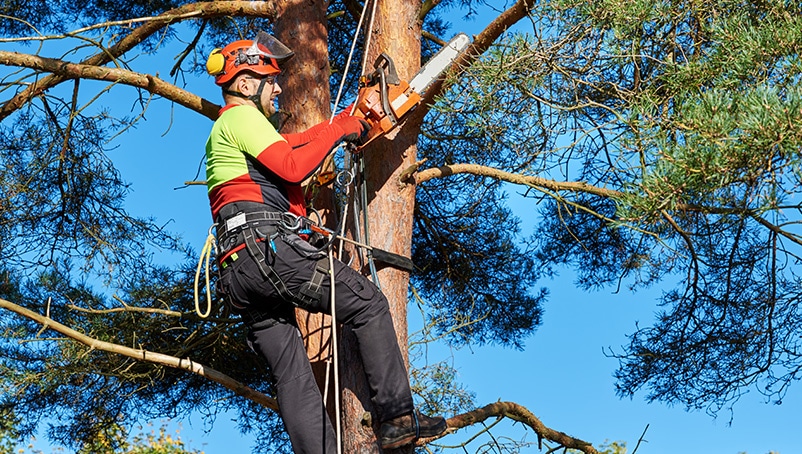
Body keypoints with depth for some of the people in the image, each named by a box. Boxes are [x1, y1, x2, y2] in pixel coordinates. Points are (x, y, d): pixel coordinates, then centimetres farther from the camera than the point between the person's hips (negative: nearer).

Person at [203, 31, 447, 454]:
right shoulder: (241, 117, 1)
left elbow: (287, 147, 28)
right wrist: (339, 130, 2)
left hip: (240, 276, 10)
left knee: (292, 375, 5)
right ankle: (397, 418, -3)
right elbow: (292, 166, -11)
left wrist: (349, 119, 23)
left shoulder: (225, 133, 32)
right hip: (269, 250, -10)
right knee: (369, 303, -2)